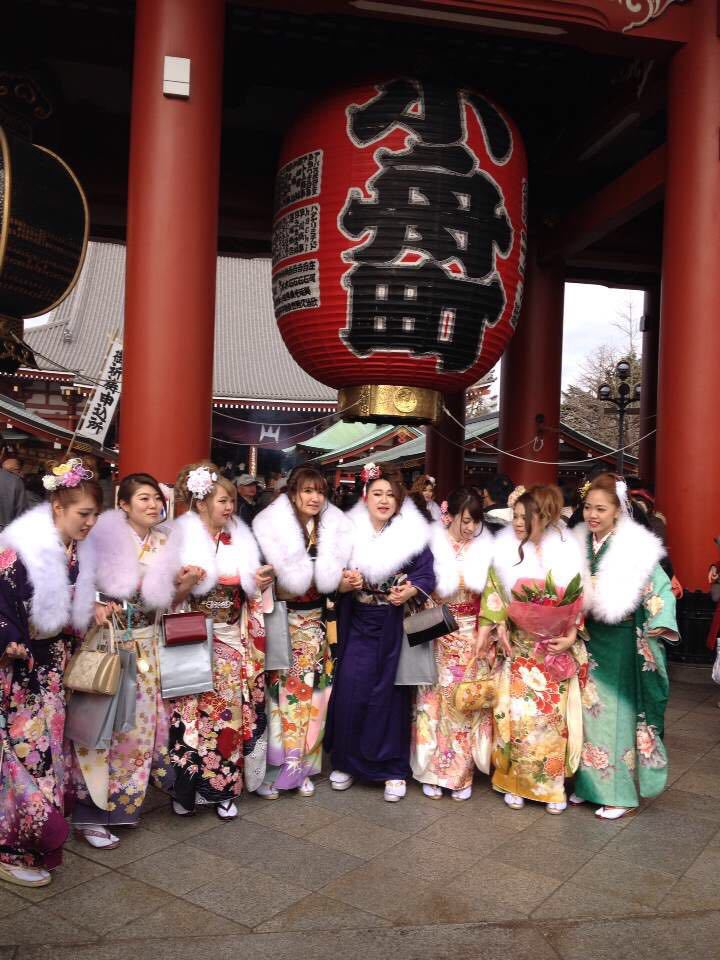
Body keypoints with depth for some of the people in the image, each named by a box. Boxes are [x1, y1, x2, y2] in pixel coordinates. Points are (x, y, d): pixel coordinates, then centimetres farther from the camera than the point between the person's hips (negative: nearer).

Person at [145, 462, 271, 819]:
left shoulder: (240, 540, 6)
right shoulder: (182, 539, -7)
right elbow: (172, 599, -7)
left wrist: (261, 583, -8)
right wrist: (183, 586, -27)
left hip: (233, 641, 4)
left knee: (232, 711, 4)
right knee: (195, 712, -2)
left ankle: (224, 789, 17)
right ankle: (186, 787, 16)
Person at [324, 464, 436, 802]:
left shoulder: (414, 534, -3)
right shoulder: (350, 533, 2)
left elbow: (427, 576, -5)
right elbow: (334, 580, 2)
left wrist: (409, 591, -22)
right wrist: (346, 584, -18)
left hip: (396, 628, -1)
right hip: (359, 625, 2)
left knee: (390, 694, 5)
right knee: (350, 691, 0)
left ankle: (394, 768, 18)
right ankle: (346, 761, 19)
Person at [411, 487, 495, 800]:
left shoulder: (485, 547, 0)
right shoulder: (433, 544, -6)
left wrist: (482, 639, -6)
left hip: (471, 637, 2)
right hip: (437, 637, -1)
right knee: (436, 700, 5)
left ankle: (462, 773, 19)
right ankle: (433, 770, 18)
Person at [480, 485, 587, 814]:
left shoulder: (566, 550, -5)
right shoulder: (505, 548, -2)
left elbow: (577, 598, -2)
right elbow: (495, 591, 4)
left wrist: (571, 636, -11)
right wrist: (500, 626, -6)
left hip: (556, 647, -1)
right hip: (518, 646, 1)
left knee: (553, 716, 4)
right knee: (515, 713, -1)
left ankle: (553, 785, 19)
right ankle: (515, 782, 15)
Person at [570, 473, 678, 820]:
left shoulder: (636, 547, -13)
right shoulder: (579, 544, 3)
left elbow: (661, 589, -9)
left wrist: (659, 625, -19)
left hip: (621, 643, -5)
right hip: (587, 641, 5)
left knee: (617, 711, 3)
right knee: (588, 710, 12)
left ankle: (620, 792, 16)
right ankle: (589, 783, 25)